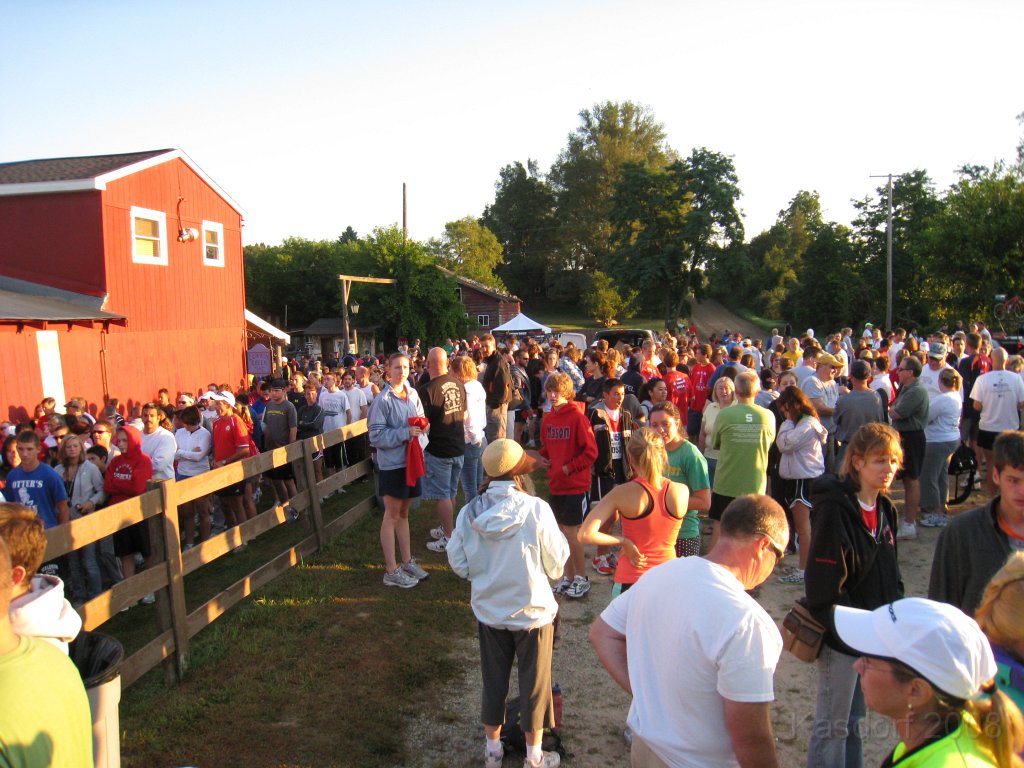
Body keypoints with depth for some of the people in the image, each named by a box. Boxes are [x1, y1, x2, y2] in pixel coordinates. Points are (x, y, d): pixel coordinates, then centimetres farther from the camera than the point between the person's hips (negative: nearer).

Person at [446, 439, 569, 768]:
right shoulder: (536, 509, -22)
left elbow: (459, 564, -3)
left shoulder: (470, 512, -12)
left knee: (493, 682, 21)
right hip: (532, 612, -3)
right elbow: (556, 565, -14)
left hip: (489, 611, 3)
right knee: (534, 684, 16)